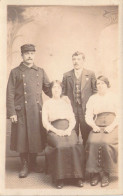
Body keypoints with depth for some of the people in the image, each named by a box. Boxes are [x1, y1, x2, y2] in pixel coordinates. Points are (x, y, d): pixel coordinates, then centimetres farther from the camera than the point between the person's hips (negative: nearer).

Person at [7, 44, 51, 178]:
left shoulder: (40, 71, 12)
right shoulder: (15, 72, 2)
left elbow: (48, 88, 17)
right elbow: (10, 94, -2)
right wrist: (11, 113, -9)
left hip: (37, 111, 3)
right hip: (21, 111, -3)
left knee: (36, 137, 7)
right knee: (22, 138, 1)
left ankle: (33, 163, 23)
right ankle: (24, 166, 15)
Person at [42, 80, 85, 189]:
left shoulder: (66, 102, 24)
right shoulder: (47, 103, 17)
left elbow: (72, 119, 16)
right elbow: (45, 122, 7)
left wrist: (69, 129, -6)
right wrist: (56, 131, -10)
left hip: (68, 129, 2)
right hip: (53, 130, -2)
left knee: (74, 145, -32)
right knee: (60, 146, -35)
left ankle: (77, 176, -27)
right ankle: (60, 178, -28)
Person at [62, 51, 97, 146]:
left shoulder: (90, 74, 6)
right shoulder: (66, 75, 10)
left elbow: (95, 91, 7)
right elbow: (63, 93, 12)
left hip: (86, 109, -1)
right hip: (71, 109, 1)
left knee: (87, 136, 1)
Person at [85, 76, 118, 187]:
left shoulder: (114, 97, 13)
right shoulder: (92, 98, 20)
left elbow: (119, 115, 4)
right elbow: (88, 116, 12)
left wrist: (112, 126, -13)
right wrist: (94, 126, -7)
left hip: (111, 127, -2)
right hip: (97, 127, 2)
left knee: (106, 142, -32)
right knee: (93, 142, -30)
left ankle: (105, 174, -19)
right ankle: (94, 173, -21)